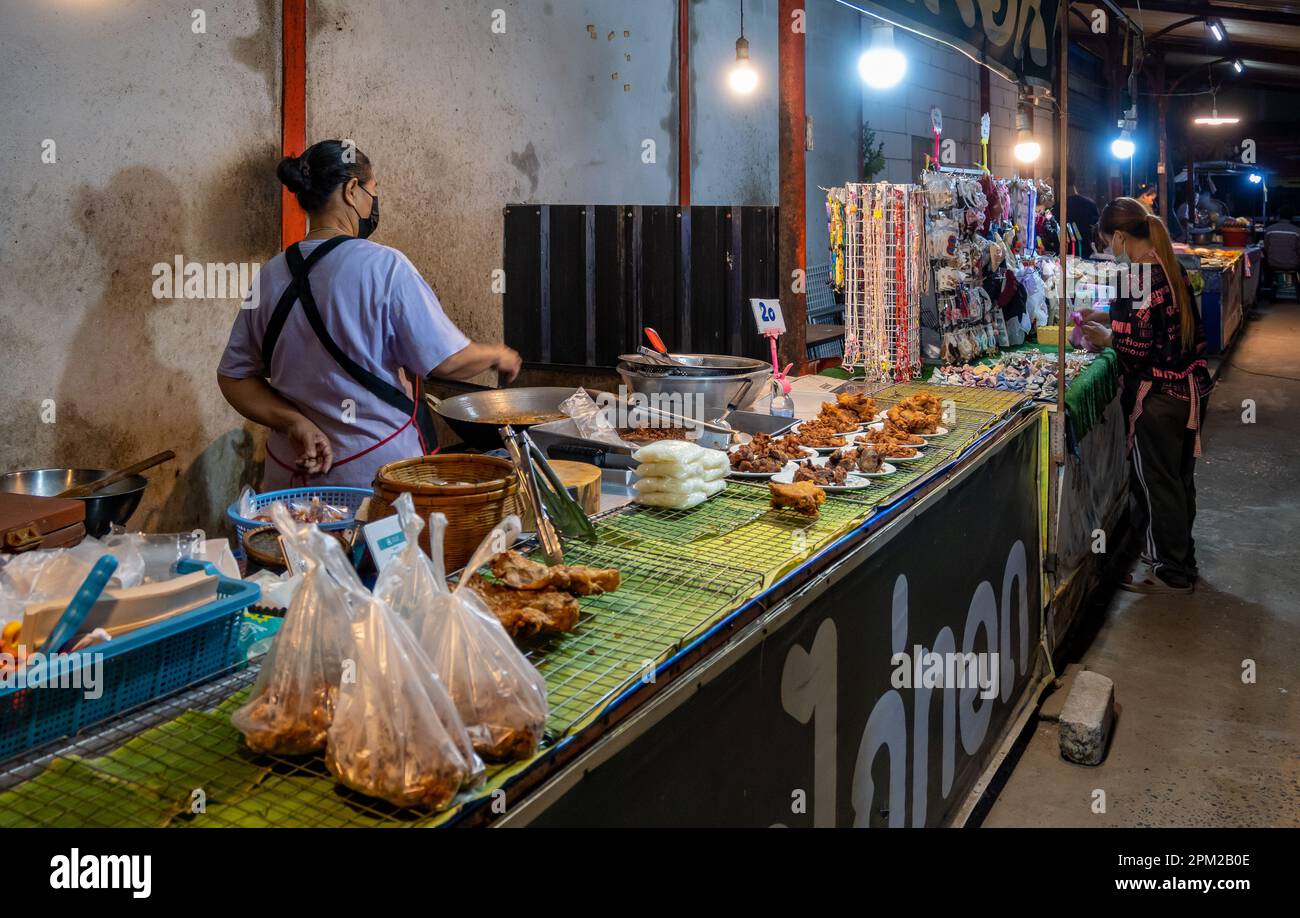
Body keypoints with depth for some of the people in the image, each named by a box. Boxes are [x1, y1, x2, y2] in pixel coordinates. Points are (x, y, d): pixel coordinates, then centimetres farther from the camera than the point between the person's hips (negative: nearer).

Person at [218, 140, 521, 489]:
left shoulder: (270, 276, 5)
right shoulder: (384, 266, -13)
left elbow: (234, 377, 8)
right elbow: (447, 361, -11)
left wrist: (296, 422, -2)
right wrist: (498, 355, 8)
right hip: (379, 468, -5)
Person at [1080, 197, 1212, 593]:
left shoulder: (1137, 278, -20)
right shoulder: (1171, 268, 8)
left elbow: (1136, 347, -23)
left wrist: (1105, 338, -4)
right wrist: (1114, 331, 15)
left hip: (1158, 397, -9)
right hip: (1191, 389, 9)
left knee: (1155, 483, 5)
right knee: (1179, 479, 20)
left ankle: (1170, 572, 16)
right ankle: (1181, 557, 34)